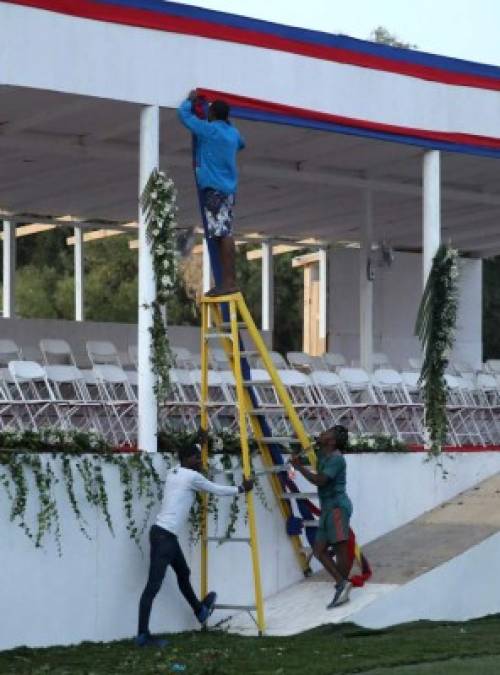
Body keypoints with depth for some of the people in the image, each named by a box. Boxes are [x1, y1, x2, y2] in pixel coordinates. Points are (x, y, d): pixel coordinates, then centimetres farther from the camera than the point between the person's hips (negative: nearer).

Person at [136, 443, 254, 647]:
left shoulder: (173, 473, 15)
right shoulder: (192, 476, -9)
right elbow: (217, 490, 4)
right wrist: (241, 488, 17)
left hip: (167, 535, 10)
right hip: (163, 535, -10)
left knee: (183, 574, 28)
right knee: (153, 585, -10)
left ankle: (200, 611, 49)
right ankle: (143, 635, -11)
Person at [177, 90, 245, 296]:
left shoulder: (208, 129, -8)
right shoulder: (233, 132, 14)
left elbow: (183, 113, -1)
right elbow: (241, 144, 38)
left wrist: (190, 100, 16)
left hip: (214, 187, -8)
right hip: (228, 187, 8)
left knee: (222, 234, -13)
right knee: (225, 234, 8)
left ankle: (228, 282, -19)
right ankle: (229, 280, 7)